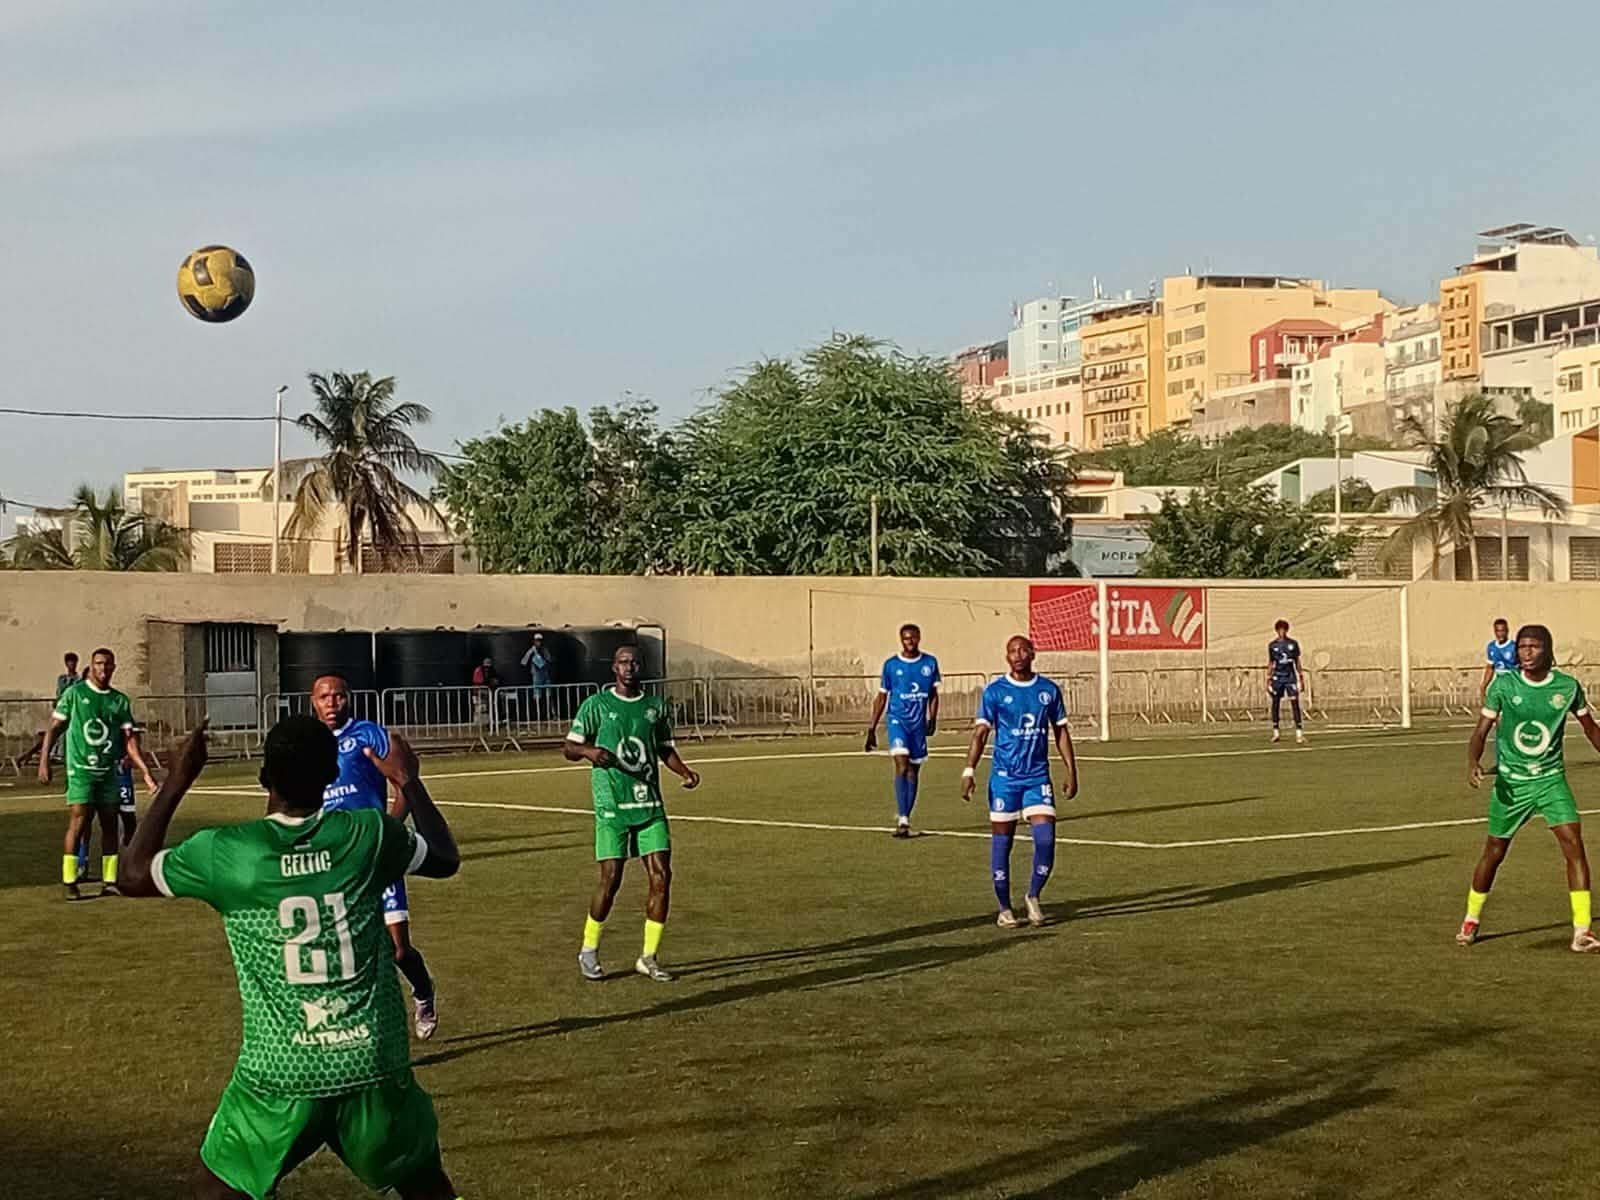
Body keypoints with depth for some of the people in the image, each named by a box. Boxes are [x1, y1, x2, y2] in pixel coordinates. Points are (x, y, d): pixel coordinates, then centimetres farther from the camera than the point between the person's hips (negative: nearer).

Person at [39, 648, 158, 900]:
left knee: (110, 826, 5)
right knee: (78, 823, -12)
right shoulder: (74, 694, 0)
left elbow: (130, 739, 6)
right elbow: (54, 728, 3)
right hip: (81, 769, -4)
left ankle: (109, 882, 11)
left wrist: (146, 772, -3)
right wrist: (44, 761, -4)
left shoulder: (120, 701, 9)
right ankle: (69, 883, -9)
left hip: (109, 772, 4)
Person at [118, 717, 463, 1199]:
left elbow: (133, 876, 11)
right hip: (374, 1067, 1)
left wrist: (177, 781, 16)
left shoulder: (223, 851, -7)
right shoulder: (369, 834, -4)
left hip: (279, 1075, -1)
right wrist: (407, 781, 30)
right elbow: (446, 859, 18)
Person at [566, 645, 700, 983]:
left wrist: (685, 771, 1)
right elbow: (569, 748, 3)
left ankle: (649, 958, 7)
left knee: (661, 877, -4)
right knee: (611, 878, -5)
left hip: (650, 805, 4)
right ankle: (588, 951, 16)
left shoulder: (656, 708, 10)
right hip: (612, 805, -3)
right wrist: (588, 751, -20)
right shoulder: (596, 705, 0)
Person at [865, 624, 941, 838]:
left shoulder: (930, 663, 5)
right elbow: (881, 698, 5)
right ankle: (903, 820, -24)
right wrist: (872, 728, 4)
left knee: (913, 771, 8)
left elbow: (933, 694, 13)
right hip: (898, 721, -3)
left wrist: (932, 719, -1)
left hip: (919, 724, 3)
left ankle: (903, 817, 19)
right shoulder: (891, 665, -1)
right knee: (902, 766, -19)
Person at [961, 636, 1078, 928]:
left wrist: (1071, 772, 8)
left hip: (1038, 777, 2)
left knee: (1045, 838, -10)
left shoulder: (1049, 690, 6)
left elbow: (1061, 732, 13)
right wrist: (969, 771, -14)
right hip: (1004, 777, -2)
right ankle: (1004, 908, 14)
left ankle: (1033, 897, 11)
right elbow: (980, 733, -4)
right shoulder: (994, 692, -2)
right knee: (1001, 842, 2)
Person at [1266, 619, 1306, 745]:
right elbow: (1270, 664, 9)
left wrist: (1301, 679, 6)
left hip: (1291, 677, -1)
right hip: (1277, 677, 1)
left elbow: (1297, 662, 9)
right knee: (1275, 704, 3)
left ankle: (1299, 732, -11)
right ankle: (1276, 732, 12)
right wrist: (1268, 680, 4)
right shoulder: (1272, 645, 5)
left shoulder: (1293, 644, 5)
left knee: (1295, 703, -9)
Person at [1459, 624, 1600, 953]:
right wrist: (1473, 762, -25)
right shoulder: (1503, 685, -9)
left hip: (1551, 779, 1)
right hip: (1510, 782, -1)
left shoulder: (1567, 686, -5)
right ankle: (1472, 920, 31)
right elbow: (1481, 731, -8)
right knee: (1494, 852, 9)